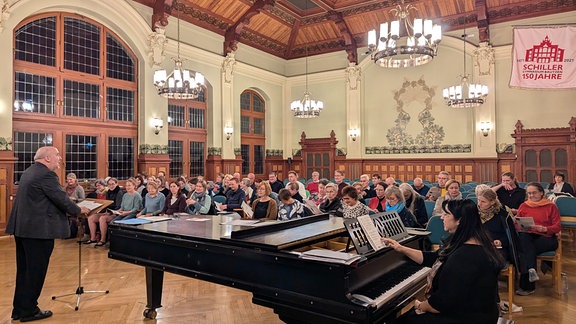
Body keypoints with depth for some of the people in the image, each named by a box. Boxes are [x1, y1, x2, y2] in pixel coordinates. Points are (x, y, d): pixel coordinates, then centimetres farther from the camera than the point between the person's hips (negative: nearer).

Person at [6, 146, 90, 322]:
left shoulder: (28, 172, 14)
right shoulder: (46, 174, -16)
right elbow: (62, 199, -17)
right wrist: (79, 210, 0)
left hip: (22, 228, 10)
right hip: (39, 230, -10)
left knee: (24, 270, 16)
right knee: (36, 270, 2)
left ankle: (19, 309, 25)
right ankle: (29, 311, 12)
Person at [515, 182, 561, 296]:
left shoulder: (551, 206, 10)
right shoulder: (523, 206, 17)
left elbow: (557, 227, 2)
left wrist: (544, 229, -18)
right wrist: (521, 228, -11)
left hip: (546, 238, -2)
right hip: (527, 237, 2)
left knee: (527, 250, -33)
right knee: (523, 236, -37)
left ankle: (526, 286, -27)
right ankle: (532, 270, -44)